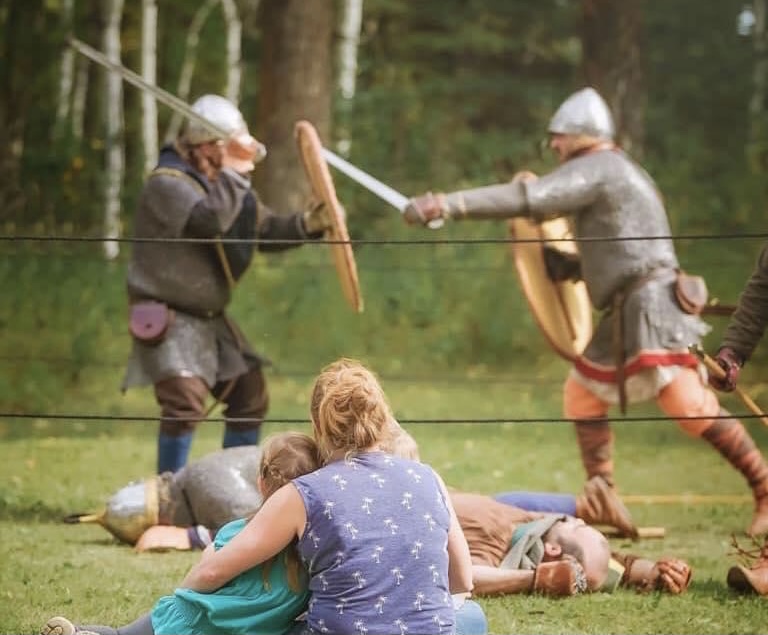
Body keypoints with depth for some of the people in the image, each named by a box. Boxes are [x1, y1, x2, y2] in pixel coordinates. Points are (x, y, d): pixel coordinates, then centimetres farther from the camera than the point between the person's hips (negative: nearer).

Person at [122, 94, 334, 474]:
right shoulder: (167, 184, -18)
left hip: (210, 317, 9)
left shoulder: (228, 186, 10)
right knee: (186, 398, -24)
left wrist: (308, 224, -7)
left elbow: (267, 230, 11)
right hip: (168, 319, -9)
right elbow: (209, 221, -34)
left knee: (249, 393, 13)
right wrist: (235, 170, -27)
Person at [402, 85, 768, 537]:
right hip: (625, 314, 11)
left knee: (690, 406, -15)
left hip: (651, 305, -11)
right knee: (582, 394, 14)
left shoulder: (597, 167, -6)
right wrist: (545, 258, 15)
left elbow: (529, 198, -20)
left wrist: (448, 204, -23)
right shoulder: (615, 174, 24)